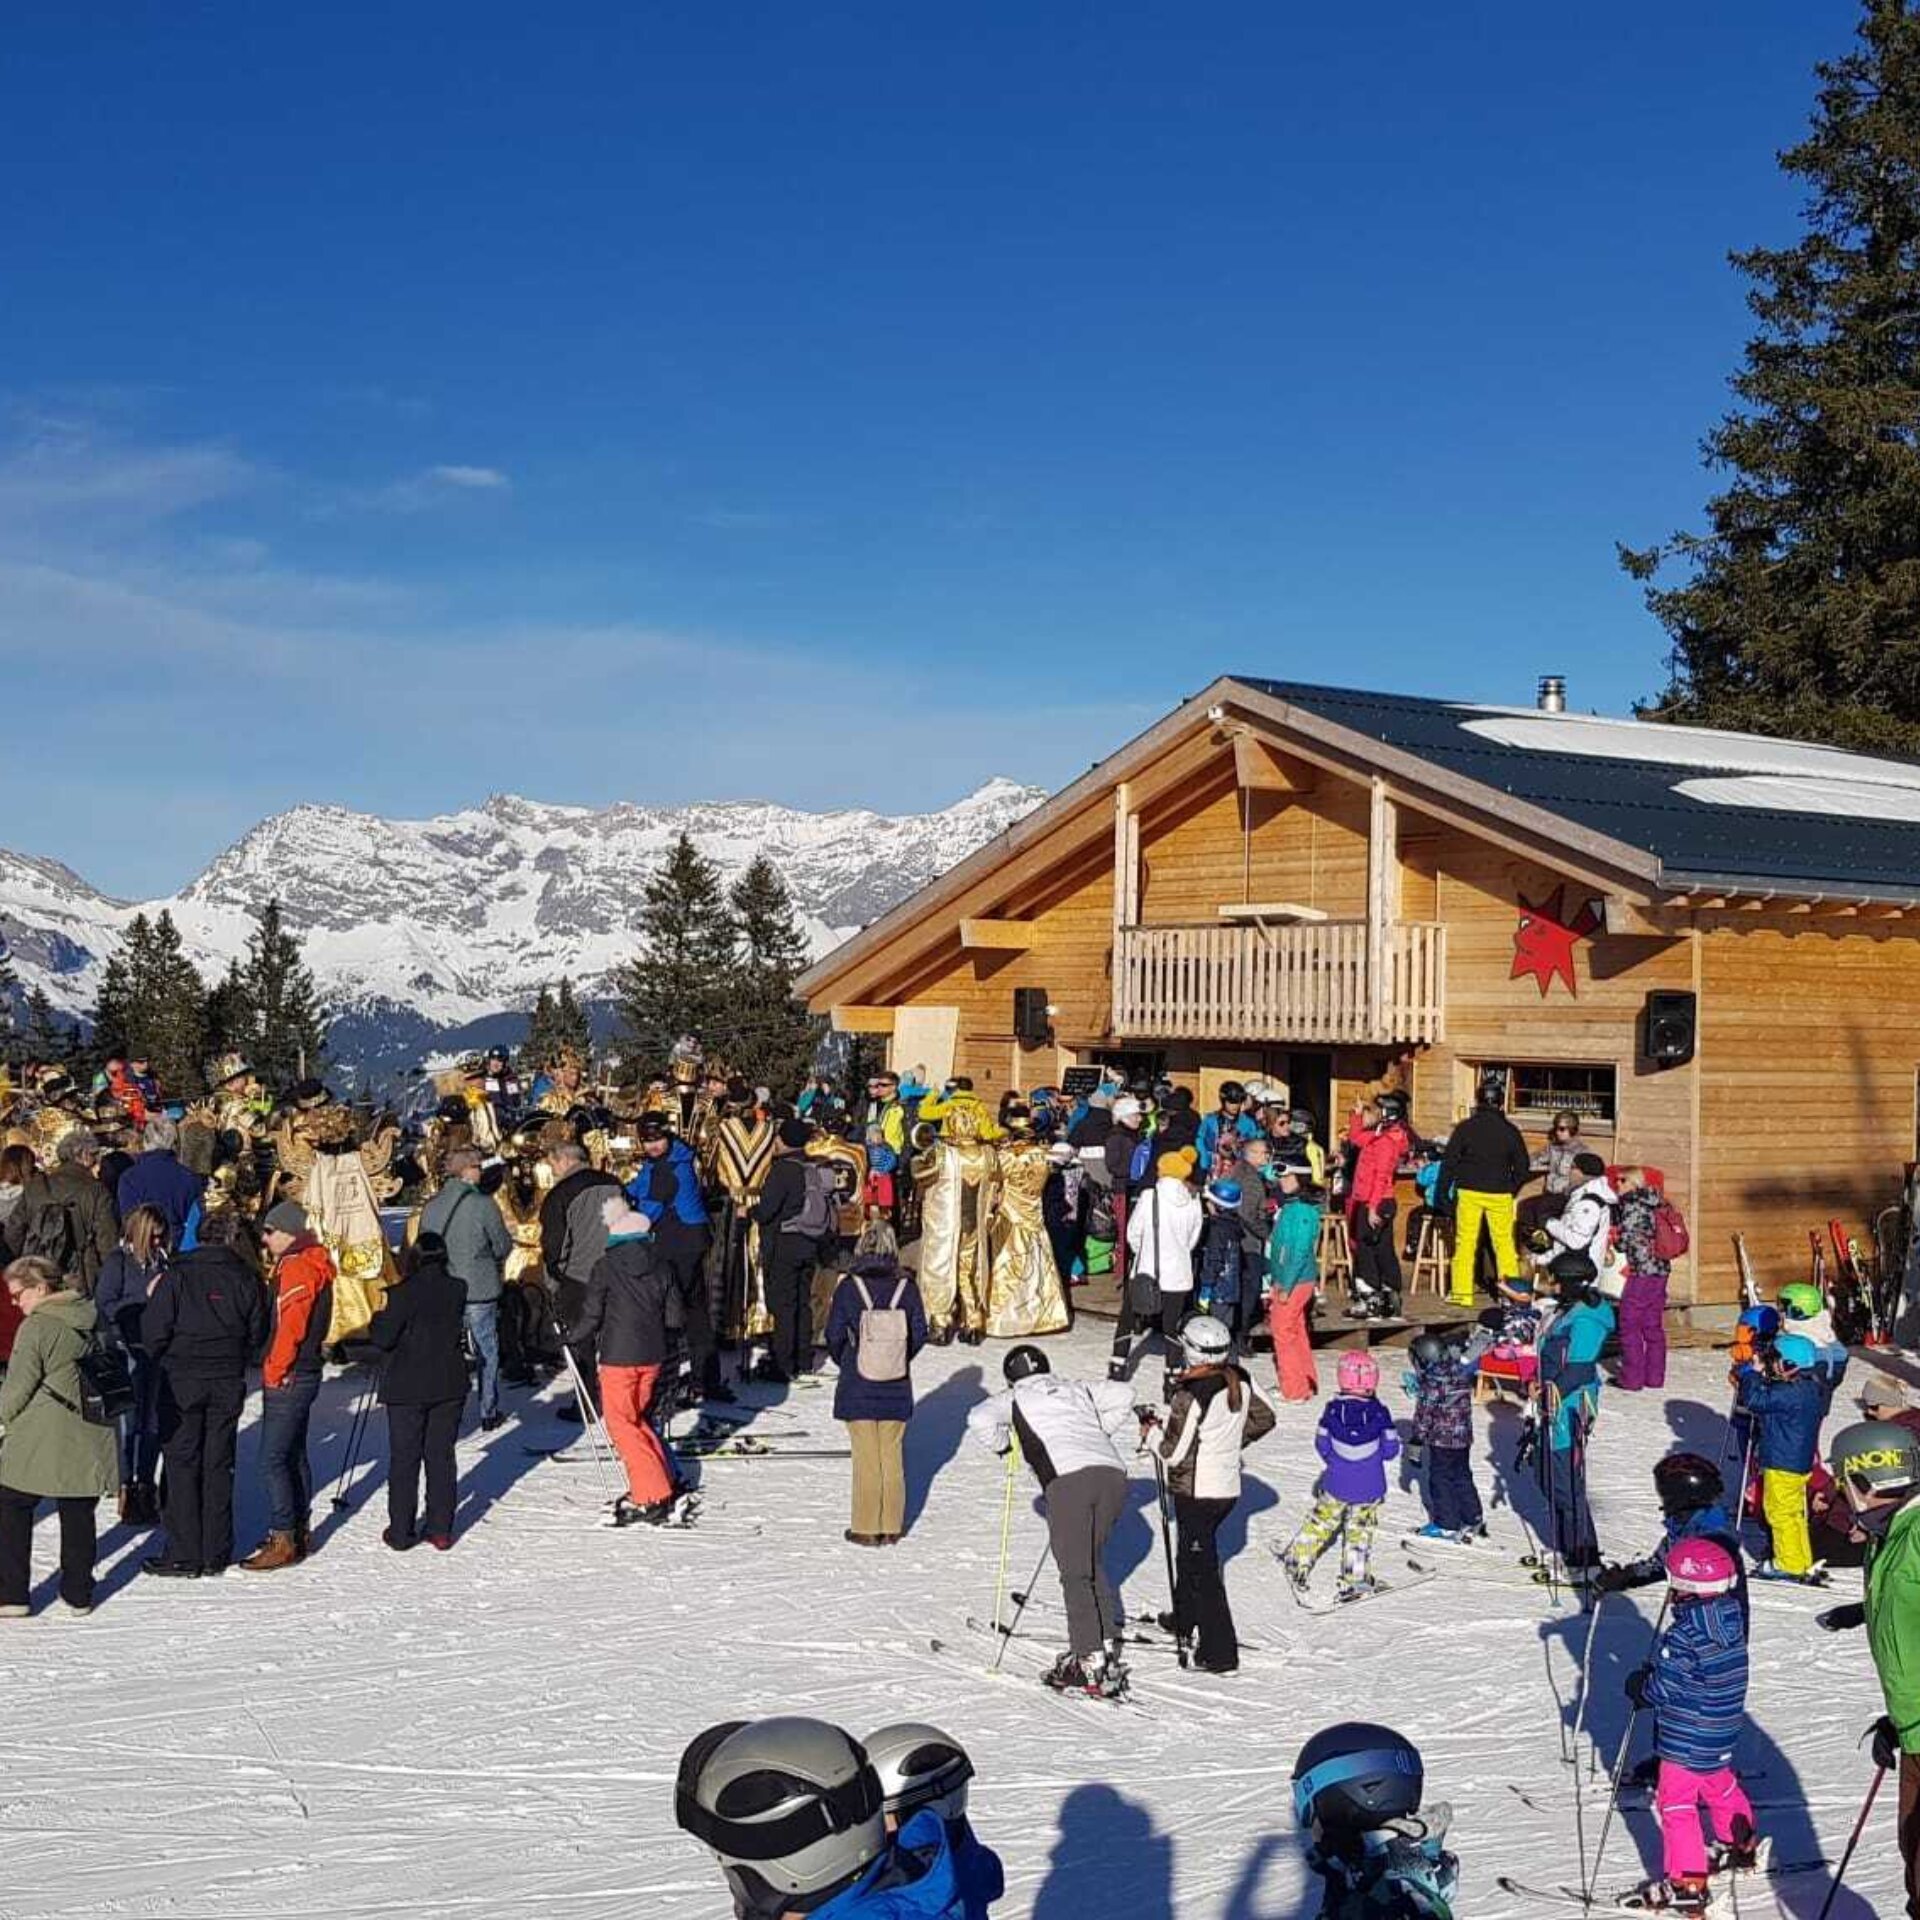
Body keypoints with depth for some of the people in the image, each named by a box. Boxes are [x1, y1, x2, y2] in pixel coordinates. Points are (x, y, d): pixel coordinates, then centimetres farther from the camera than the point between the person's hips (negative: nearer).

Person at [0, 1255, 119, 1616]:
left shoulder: (37, 1326, -13)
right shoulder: (91, 1319, 7)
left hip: (40, 1443, -6)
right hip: (88, 1439, 6)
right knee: (78, 1515, 12)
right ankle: (78, 1593, 17)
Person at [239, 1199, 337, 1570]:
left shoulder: (297, 1268, -17)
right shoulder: (309, 1265, 15)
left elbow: (291, 1326, -23)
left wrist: (274, 1370, -14)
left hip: (287, 1377, -10)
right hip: (303, 1374, 10)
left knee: (273, 1459, -9)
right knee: (294, 1455, 16)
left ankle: (282, 1541, -8)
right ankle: (297, 1533, 23)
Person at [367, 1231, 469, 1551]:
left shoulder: (404, 1294, -16)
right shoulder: (457, 1290, -3)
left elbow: (382, 1338, -13)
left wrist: (381, 1313, 5)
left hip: (407, 1388, -3)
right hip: (449, 1385, 3)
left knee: (404, 1459, 6)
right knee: (441, 1456, 10)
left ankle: (401, 1532, 9)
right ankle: (440, 1529, 12)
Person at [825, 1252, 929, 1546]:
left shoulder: (848, 1287, -13)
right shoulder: (907, 1287, -9)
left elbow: (834, 1335, -8)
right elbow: (920, 1334, -2)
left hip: (857, 1388, -2)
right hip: (896, 1389, 2)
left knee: (866, 1458, 6)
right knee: (892, 1456, 12)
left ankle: (866, 1529, 10)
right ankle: (891, 1527, 16)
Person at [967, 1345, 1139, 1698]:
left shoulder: (1015, 1399, 19)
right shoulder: (1078, 1390, 32)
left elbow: (980, 1420, 3)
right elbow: (1122, 1395, 27)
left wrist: (1003, 1445, 20)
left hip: (1069, 1478, -5)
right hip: (1113, 1473, 5)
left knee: (1076, 1575, -3)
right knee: (1093, 1562, 22)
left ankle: (1091, 1662, -10)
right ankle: (1107, 1645, 20)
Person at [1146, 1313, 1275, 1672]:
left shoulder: (1189, 1395, -25)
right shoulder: (1240, 1383, -3)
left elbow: (1173, 1453, -20)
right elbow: (1264, 1419, 12)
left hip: (1195, 1492, -8)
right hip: (1229, 1487, 8)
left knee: (1202, 1568, 1)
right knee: (1192, 1552, 27)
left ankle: (1220, 1651, 1)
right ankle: (1184, 1619, 44)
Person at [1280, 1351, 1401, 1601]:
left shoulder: (1333, 1410, -9)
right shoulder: (1379, 1412, -12)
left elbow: (1321, 1444, -2)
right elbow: (1391, 1449, -8)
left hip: (1336, 1485, 1)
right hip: (1370, 1488, -1)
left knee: (1318, 1523, 16)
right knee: (1359, 1532, 13)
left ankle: (1297, 1566, 23)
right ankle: (1355, 1579, 15)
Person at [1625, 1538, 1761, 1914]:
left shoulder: (1684, 1636, -28)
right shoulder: (1732, 1618, -4)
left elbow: (1663, 1688, -22)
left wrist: (1639, 1687, -1)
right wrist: (1655, 1674, 12)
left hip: (1685, 1738, -8)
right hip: (1722, 1732, 8)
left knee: (1677, 1805, 2)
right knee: (1721, 1787, 29)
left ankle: (1687, 1885, 4)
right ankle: (1743, 1847, 47)